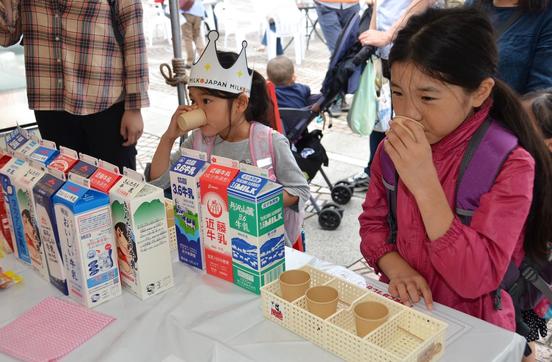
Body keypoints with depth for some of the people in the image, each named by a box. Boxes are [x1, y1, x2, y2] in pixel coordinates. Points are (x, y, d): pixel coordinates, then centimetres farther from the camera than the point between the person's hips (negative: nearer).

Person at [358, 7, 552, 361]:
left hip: (472, 329, -3)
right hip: (401, 309, 4)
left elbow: (477, 281, -22)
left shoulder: (510, 165, -16)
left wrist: (424, 184, -29)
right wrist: (395, 267, -14)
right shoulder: (393, 147, -3)